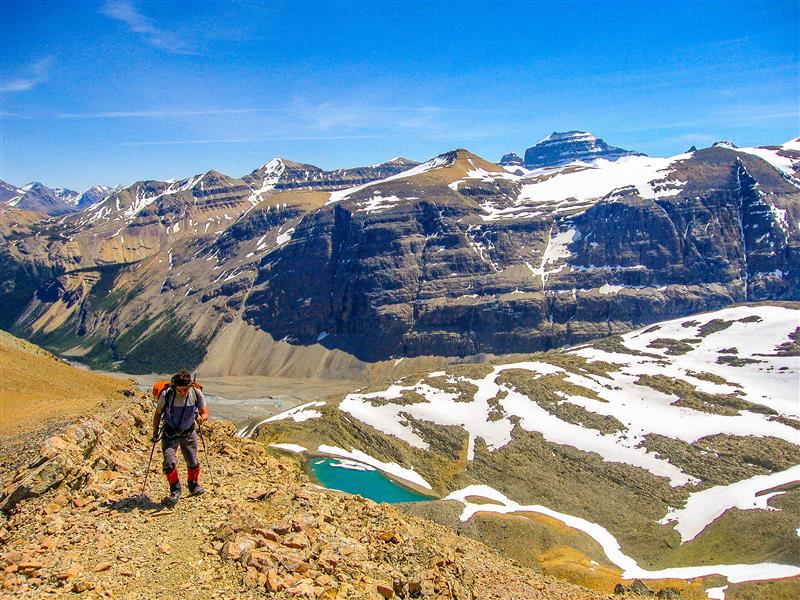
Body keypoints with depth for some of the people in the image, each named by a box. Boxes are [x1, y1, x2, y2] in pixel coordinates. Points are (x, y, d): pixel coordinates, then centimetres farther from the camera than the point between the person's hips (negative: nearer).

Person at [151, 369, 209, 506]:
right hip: (170, 434, -1)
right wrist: (155, 433, 0)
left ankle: (194, 485, 37)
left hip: (188, 433, 2)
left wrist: (201, 418, -31)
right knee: (169, 462, -15)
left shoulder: (196, 394, -19)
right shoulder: (166, 395, -22)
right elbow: (158, 414, -4)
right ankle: (175, 491, 8)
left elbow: (205, 413, -8)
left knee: (193, 463, 7)